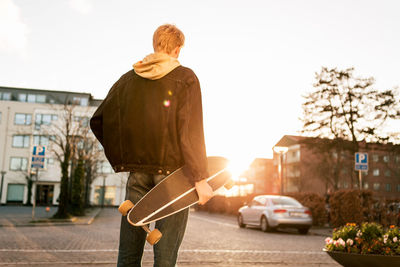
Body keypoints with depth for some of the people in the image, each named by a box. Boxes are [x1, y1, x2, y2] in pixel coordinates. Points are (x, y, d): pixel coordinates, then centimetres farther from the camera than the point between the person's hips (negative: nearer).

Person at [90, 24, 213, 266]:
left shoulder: (128, 79, 10)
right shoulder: (186, 78, -2)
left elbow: (99, 121, 9)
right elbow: (191, 131, -11)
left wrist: (119, 159, 14)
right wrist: (200, 178, -12)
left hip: (137, 171, 4)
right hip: (172, 171, -3)